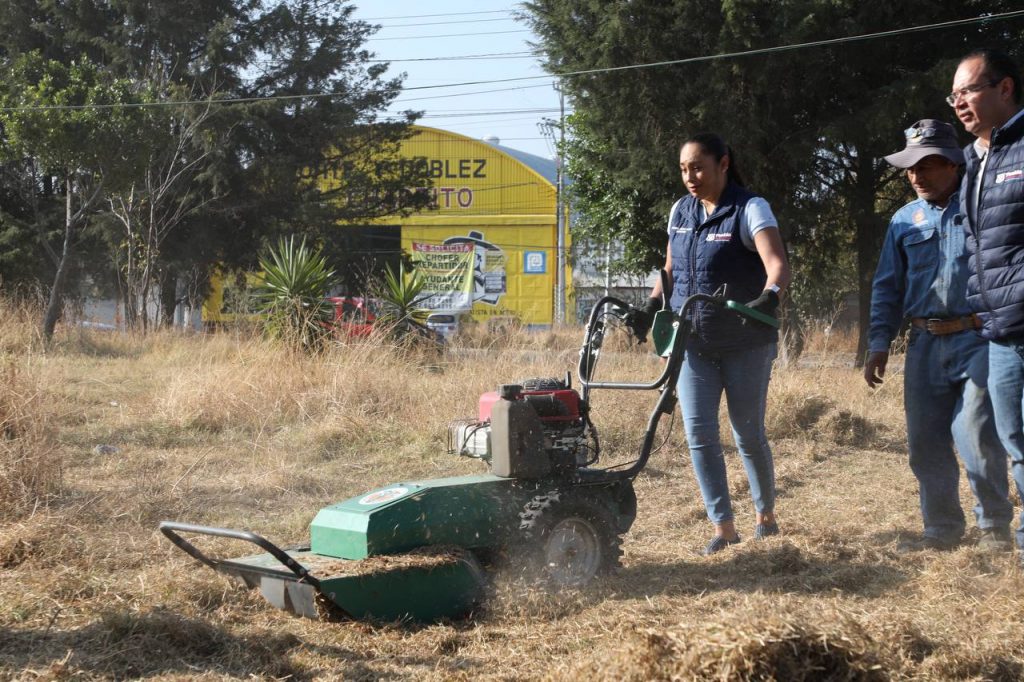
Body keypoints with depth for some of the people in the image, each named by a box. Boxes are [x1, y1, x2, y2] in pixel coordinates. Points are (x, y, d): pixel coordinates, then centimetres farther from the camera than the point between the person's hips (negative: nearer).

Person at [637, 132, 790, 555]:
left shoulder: (749, 210, -12)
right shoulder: (681, 212, 7)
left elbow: (778, 264, -27)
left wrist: (769, 296, -47)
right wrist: (653, 304, 2)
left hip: (745, 345, -5)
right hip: (692, 343, 5)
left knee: (748, 434, 4)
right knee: (698, 431, -3)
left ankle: (765, 513, 27)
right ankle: (723, 525, 5)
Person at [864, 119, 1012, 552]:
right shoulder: (905, 220, 14)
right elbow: (887, 288, 17)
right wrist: (879, 344, 9)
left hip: (979, 339, -5)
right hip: (925, 345, 5)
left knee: (975, 434, -13)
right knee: (925, 442, 6)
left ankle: (995, 527, 4)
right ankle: (941, 529, 18)